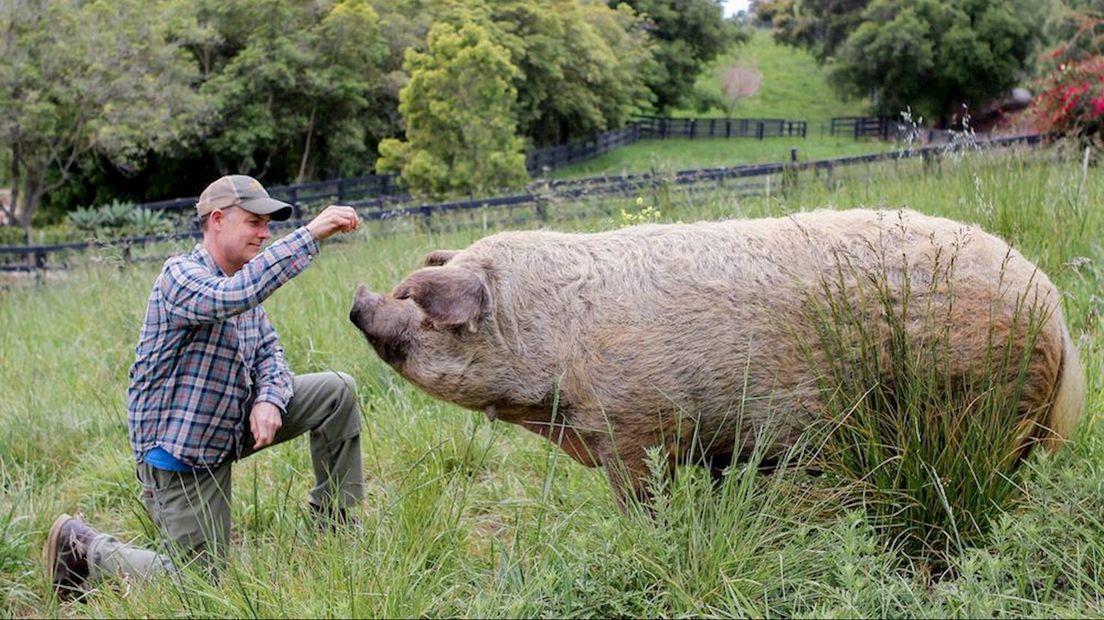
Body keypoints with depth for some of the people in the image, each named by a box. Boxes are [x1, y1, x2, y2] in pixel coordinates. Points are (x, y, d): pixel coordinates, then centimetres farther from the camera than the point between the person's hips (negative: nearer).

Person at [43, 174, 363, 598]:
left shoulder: (244, 287, 8)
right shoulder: (180, 275, -21)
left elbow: (268, 353, 4)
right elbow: (231, 296, -42)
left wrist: (269, 400, -19)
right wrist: (309, 235, -43)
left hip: (232, 427, 8)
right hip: (178, 448, -8)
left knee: (337, 391, -2)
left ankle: (337, 526, 9)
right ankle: (82, 548, 15)